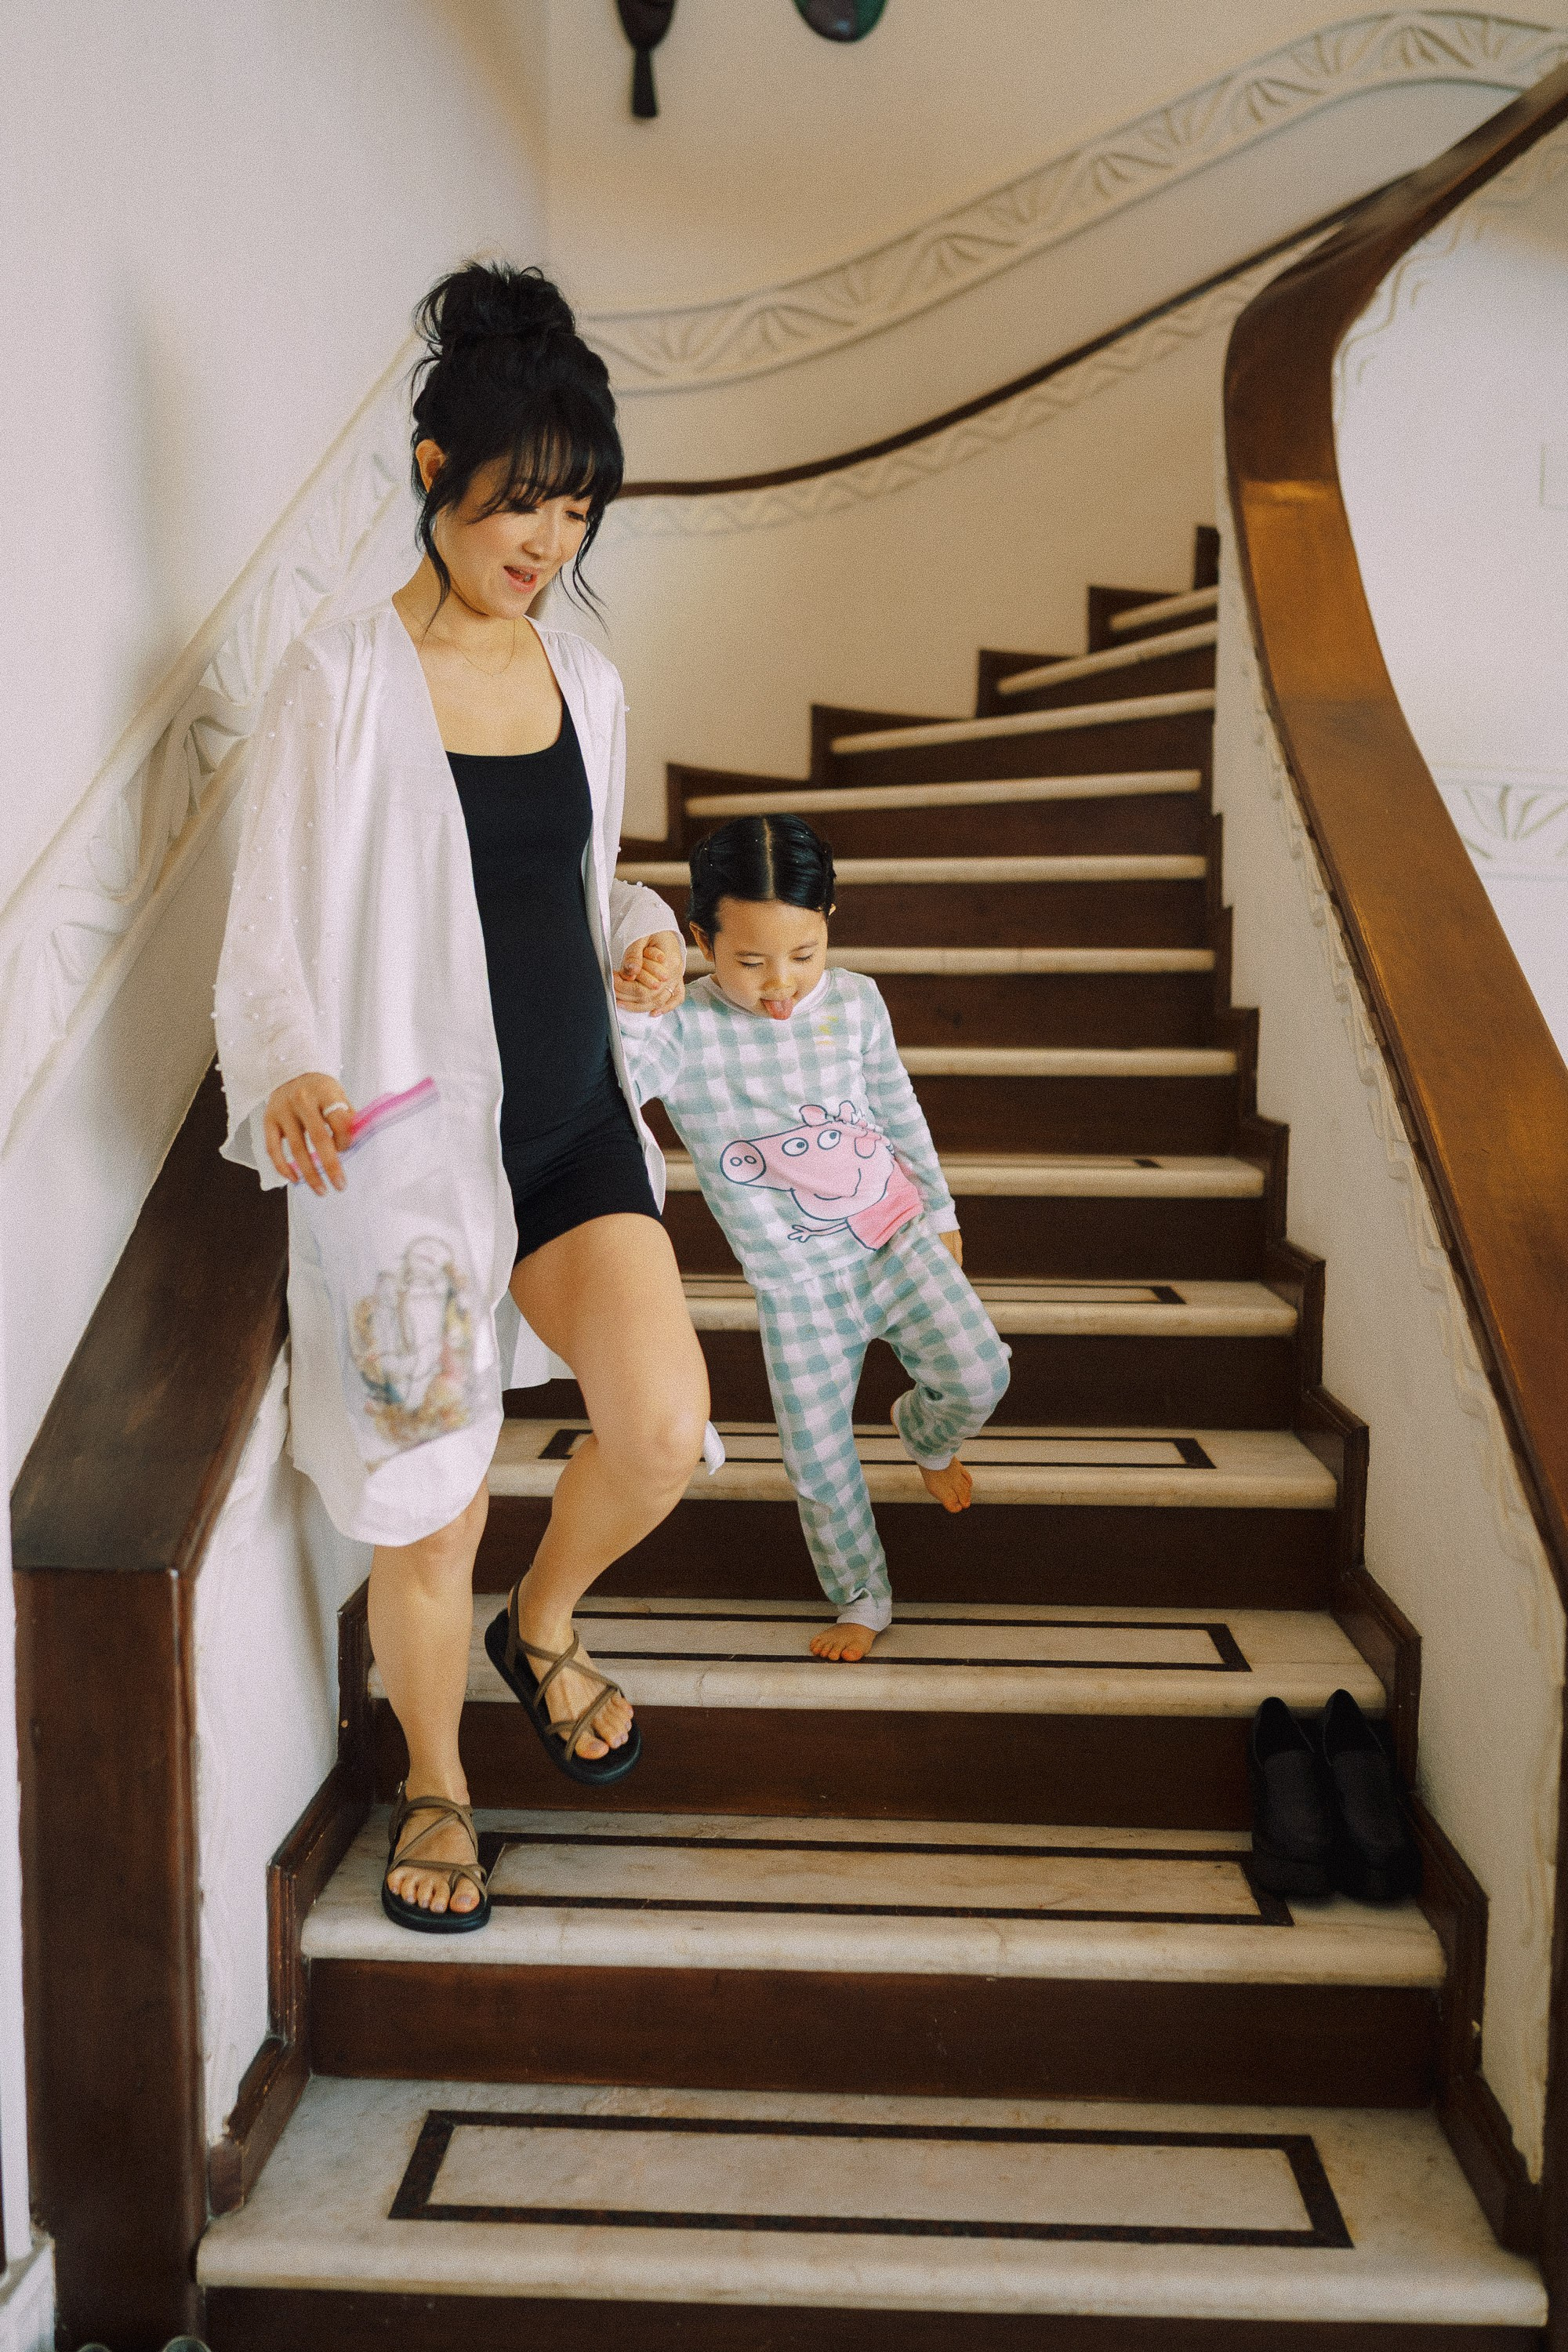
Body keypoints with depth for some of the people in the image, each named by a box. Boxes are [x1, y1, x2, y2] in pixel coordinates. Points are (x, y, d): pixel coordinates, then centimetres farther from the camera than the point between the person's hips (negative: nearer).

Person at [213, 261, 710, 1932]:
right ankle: (434, 1785, 33)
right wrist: (292, 1072, -30)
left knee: (663, 1430, -14)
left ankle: (543, 1624, 21)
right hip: (409, 1145, -4)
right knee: (427, 1514, 4)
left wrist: (642, 926, 0)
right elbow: (272, 932, -11)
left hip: (573, 1122, 5)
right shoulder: (342, 679, -9)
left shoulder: (585, 679, 9)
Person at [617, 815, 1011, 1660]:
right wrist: (626, 1009, -50)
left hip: (896, 1238, 2)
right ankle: (862, 1600, 29)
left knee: (977, 1374, -12)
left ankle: (925, 1433, 26)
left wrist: (940, 1212, 16)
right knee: (818, 1460, 3)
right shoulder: (679, 1031, -18)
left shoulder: (855, 1001, -6)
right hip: (795, 1284, -2)